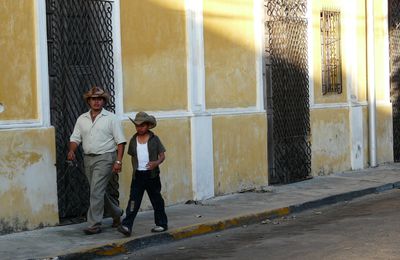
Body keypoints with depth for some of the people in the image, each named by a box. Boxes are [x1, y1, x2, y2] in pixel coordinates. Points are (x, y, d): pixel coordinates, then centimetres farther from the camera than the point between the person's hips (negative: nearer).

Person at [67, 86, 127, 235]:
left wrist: (118, 161, -13)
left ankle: (94, 225, -7)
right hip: (88, 158, 6)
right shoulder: (82, 119, 11)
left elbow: (120, 141, -4)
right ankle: (116, 213, 36)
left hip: (105, 158, -6)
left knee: (96, 191, -12)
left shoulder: (111, 118, -2)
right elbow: (75, 138, 9)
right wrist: (72, 150, -12)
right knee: (99, 191, 15)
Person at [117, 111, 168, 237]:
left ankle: (161, 223, 21)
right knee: (133, 200, -6)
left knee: (156, 200, 9)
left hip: (152, 175, -2)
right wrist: (135, 169, 12)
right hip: (137, 175, 2)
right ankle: (127, 226, -13)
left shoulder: (154, 139, -2)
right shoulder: (133, 141, 8)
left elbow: (162, 155, -1)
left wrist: (156, 163, -20)